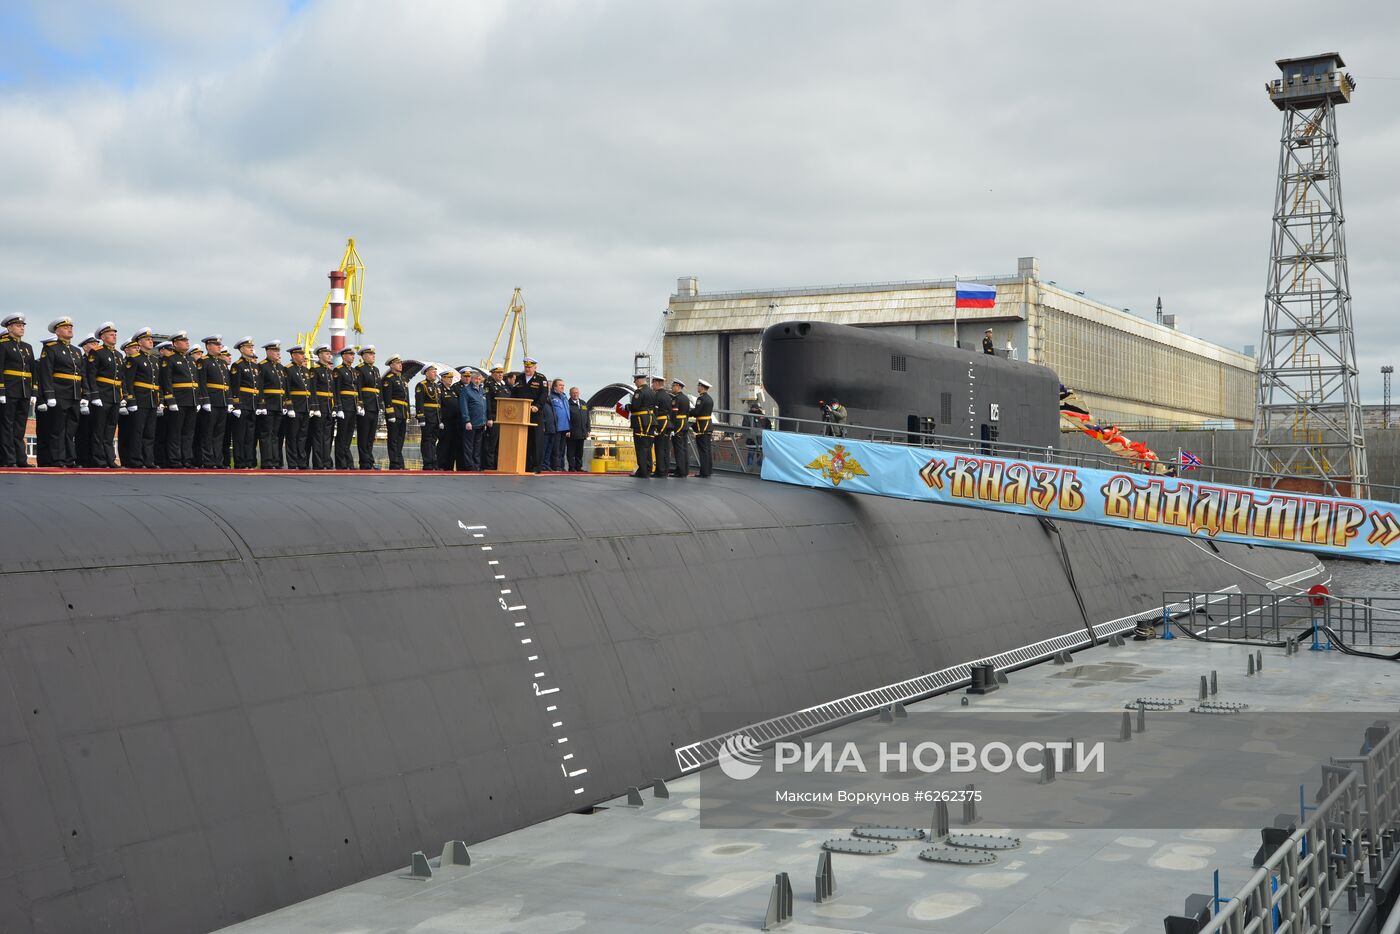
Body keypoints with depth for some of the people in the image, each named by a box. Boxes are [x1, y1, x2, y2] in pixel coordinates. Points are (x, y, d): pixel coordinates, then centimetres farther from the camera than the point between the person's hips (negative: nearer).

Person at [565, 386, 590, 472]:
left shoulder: (584, 404, 17)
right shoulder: (568, 404, -4)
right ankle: (572, 467, 1)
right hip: (572, 433, -6)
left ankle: (578, 467, 15)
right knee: (571, 452, -2)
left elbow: (587, 418, 19)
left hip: (582, 432, 6)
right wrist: (567, 430, -15)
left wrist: (588, 429, 11)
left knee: (580, 452, 10)